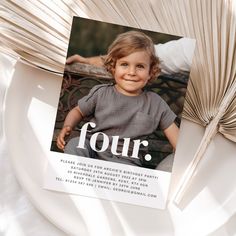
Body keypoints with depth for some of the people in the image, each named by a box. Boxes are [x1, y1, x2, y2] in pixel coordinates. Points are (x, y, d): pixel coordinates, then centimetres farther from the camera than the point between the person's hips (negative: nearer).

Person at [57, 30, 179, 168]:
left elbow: (173, 132, 7)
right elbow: (78, 111, 17)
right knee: (74, 144, -28)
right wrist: (67, 127, -3)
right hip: (93, 151, 1)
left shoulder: (155, 103, 5)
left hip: (127, 160, -1)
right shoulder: (101, 93, 5)